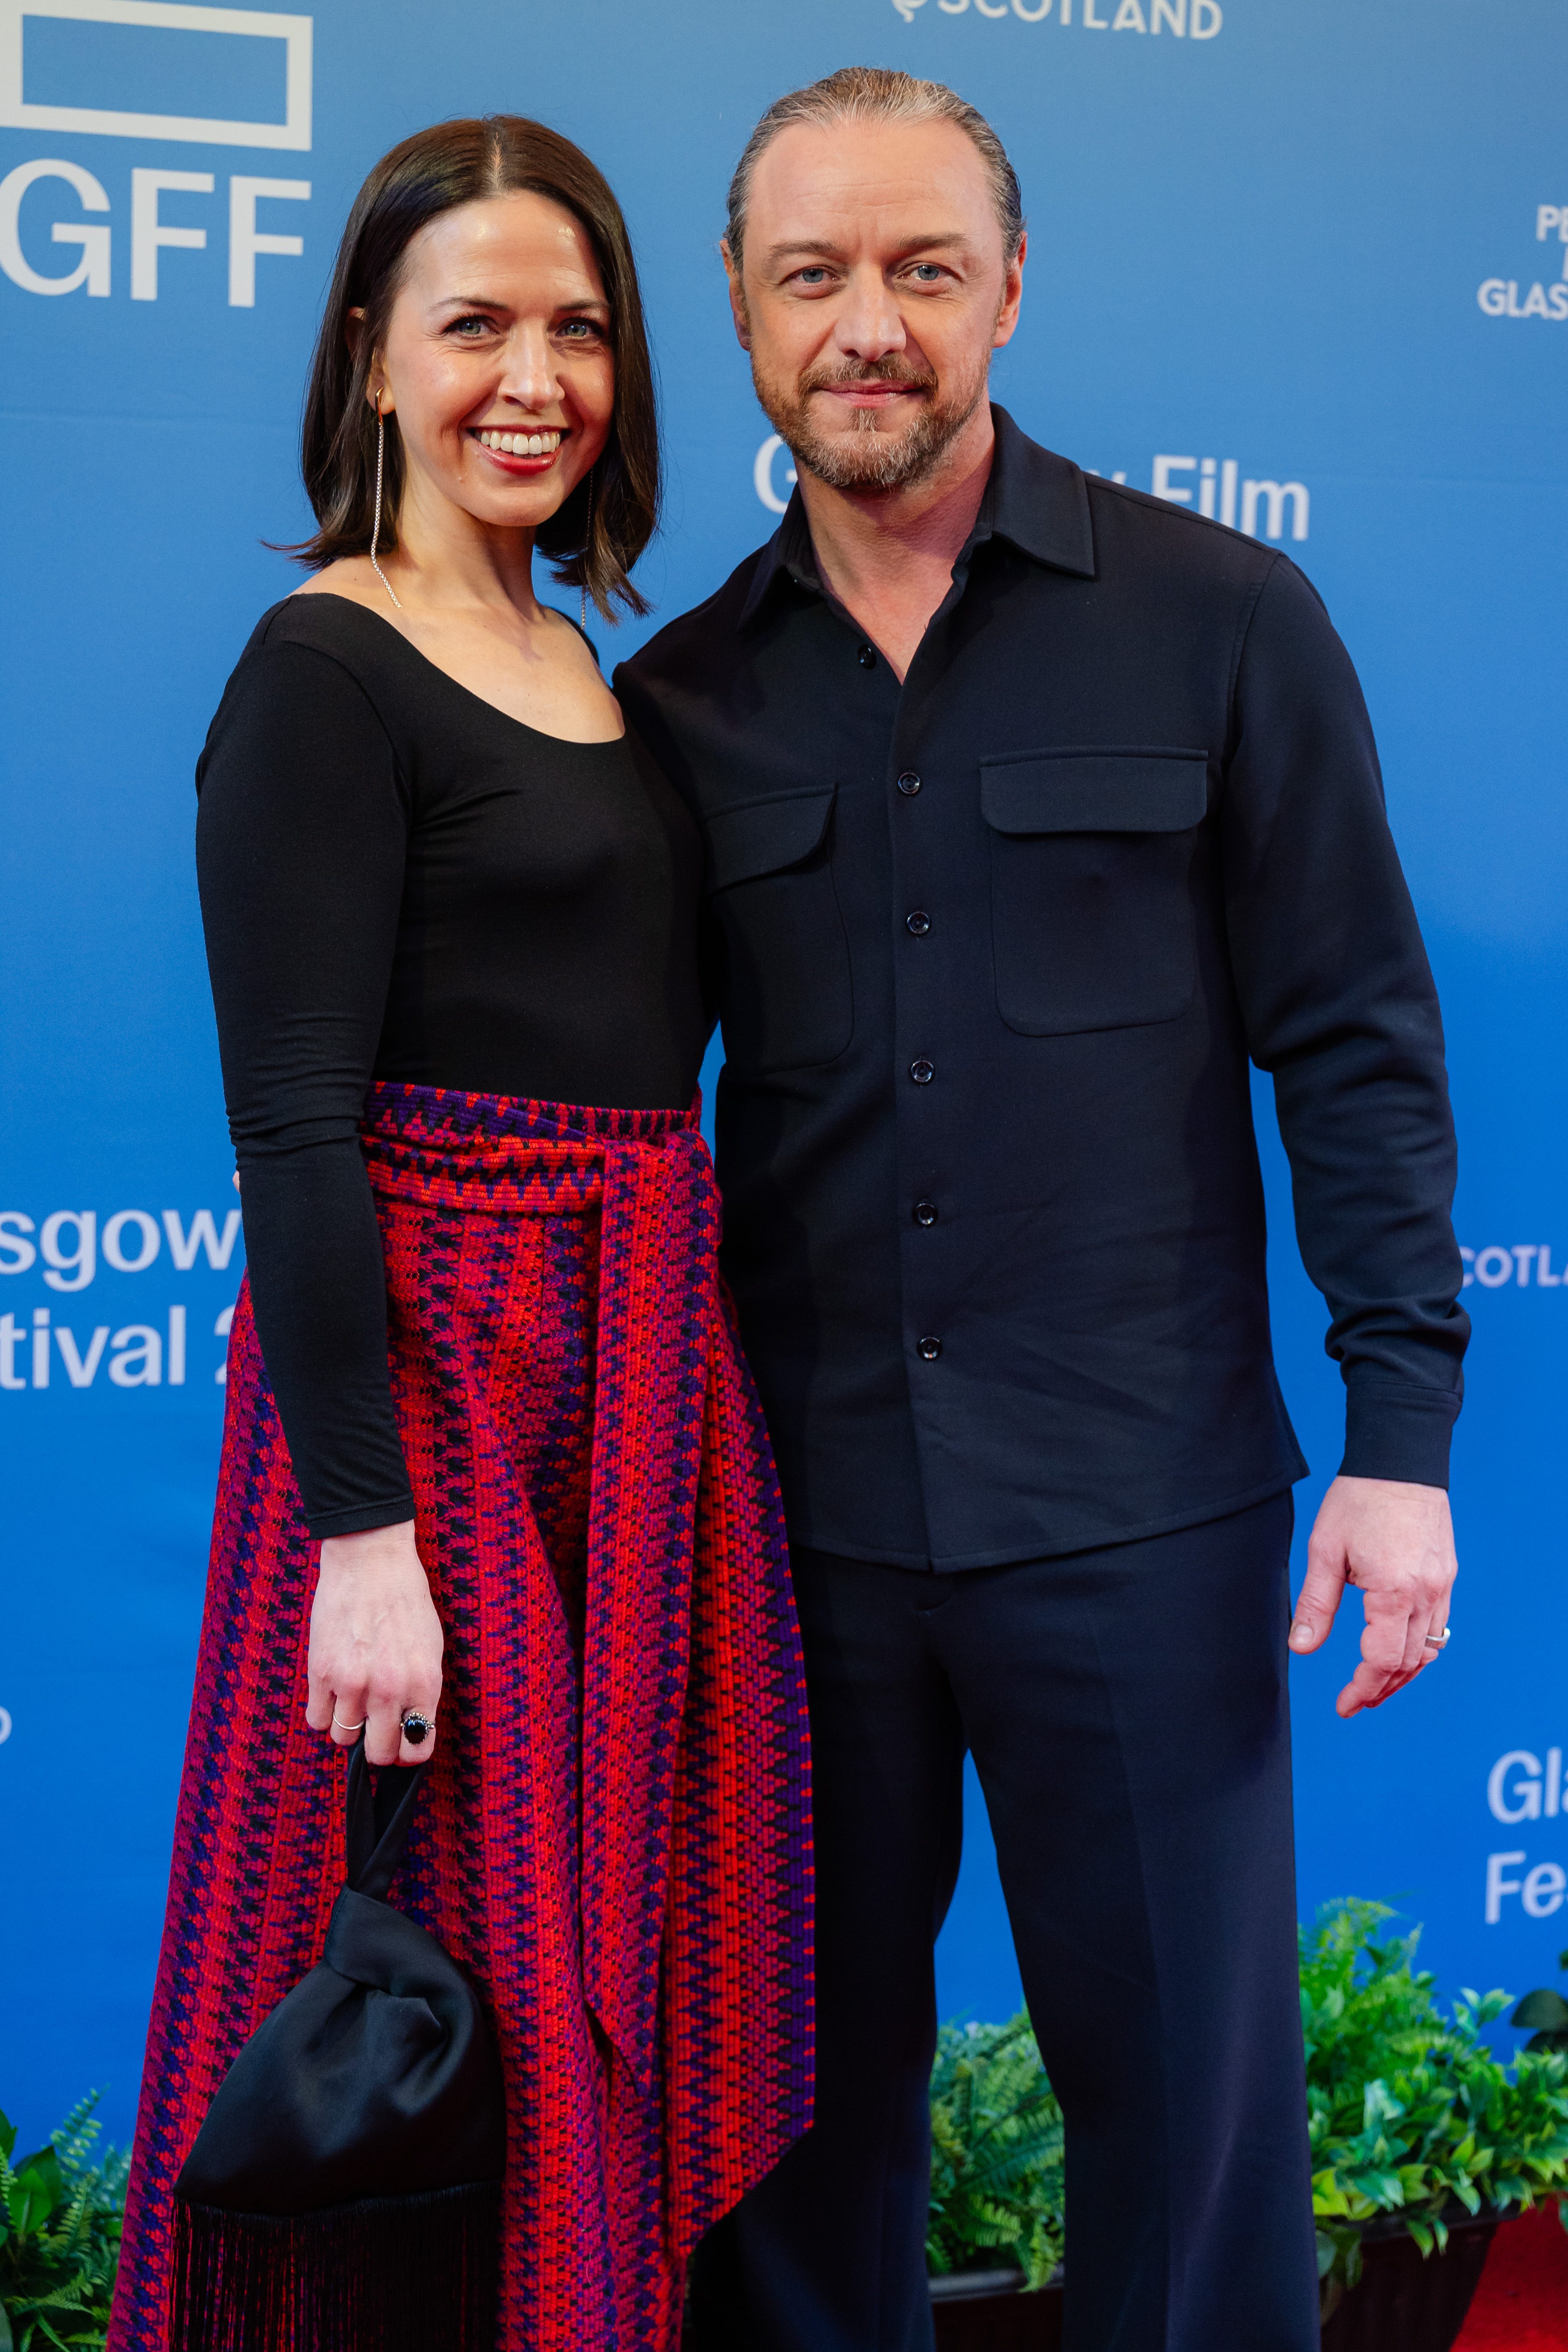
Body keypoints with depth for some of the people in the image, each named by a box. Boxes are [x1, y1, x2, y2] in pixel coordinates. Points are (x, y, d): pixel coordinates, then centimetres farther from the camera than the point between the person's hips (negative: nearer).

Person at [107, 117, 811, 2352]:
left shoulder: (596, 675, 14)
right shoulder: (325, 675, -10)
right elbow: (292, 1134, -16)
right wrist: (363, 1530, -20)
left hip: (639, 1367, 8)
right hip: (432, 1367, -8)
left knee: (631, 1960, 15)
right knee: (447, 1980, 1)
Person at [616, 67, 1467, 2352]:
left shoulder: (1221, 621, -1)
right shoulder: (682, 698, 6)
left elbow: (1355, 1044, -2)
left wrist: (1402, 1432, -8)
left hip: (1141, 1500, -2)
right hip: (796, 1498, 3)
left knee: (1186, 2075, 7)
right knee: (800, 2077, 13)